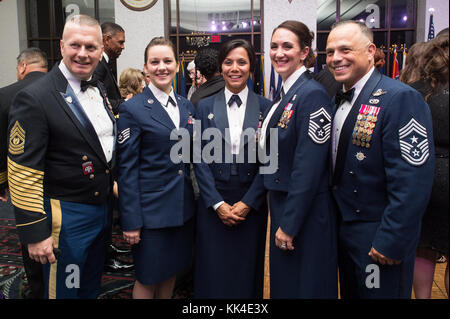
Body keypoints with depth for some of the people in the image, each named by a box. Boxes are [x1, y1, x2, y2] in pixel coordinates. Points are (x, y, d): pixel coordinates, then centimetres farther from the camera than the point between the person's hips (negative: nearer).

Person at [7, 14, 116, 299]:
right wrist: (34, 233, -18)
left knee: (92, 287, 24)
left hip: (103, 209, 7)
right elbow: (23, 173, -19)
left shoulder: (100, 92, 6)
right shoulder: (34, 98, -18)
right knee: (64, 290, 11)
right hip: (66, 216, -7)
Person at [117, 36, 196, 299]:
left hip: (183, 206, 6)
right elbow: (127, 168, -11)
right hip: (151, 208, -5)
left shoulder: (187, 106, 8)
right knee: (148, 277, 9)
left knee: (172, 269, 19)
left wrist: (195, 197, 9)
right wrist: (131, 220, -13)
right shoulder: (133, 109, -10)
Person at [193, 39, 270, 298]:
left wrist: (248, 202, -10)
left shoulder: (265, 107, 1)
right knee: (213, 273, 8)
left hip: (252, 205, 0)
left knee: (248, 270, 11)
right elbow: (200, 159, -1)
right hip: (213, 203, 0)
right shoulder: (205, 107, 3)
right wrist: (218, 203, -8)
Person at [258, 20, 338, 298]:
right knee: (283, 280, 23)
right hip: (281, 203, 9)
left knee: (305, 285, 10)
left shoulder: (312, 94, -19)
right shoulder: (284, 94, 9)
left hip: (305, 213, -8)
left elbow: (309, 168, -22)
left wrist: (289, 225, -19)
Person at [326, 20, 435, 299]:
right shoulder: (338, 101, 6)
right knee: (349, 293, 23)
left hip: (379, 236, -7)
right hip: (342, 229, 8)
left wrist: (391, 242, -21)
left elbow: (412, 183, -23)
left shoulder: (401, 99, -19)